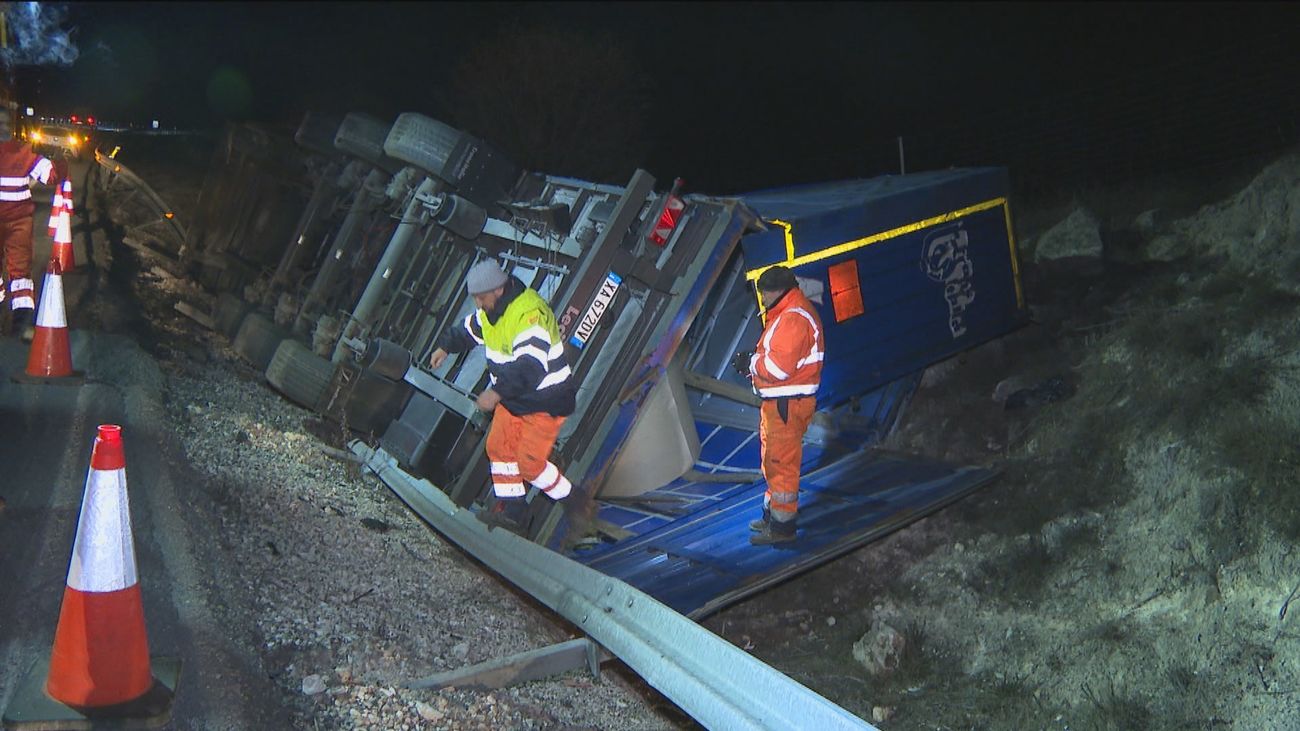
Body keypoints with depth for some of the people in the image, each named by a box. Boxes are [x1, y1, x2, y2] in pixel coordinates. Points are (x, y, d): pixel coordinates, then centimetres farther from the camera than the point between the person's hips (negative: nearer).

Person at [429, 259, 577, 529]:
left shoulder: (529, 315, -30)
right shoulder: (491, 309, 1)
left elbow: (530, 367, -38)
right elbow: (469, 329, 24)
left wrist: (497, 392, -41)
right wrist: (445, 347, 17)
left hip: (545, 401, -9)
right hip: (513, 397, 9)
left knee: (529, 461, -8)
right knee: (499, 446, 8)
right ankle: (510, 509, 20)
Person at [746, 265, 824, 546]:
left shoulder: (793, 319, -20)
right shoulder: (786, 314, 16)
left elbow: (779, 366, -27)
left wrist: (754, 362, -10)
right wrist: (756, 360, 1)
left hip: (787, 404, -11)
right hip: (777, 401, 11)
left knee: (781, 462, -5)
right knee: (773, 460, 20)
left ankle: (782, 526, 1)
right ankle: (772, 515, 33)